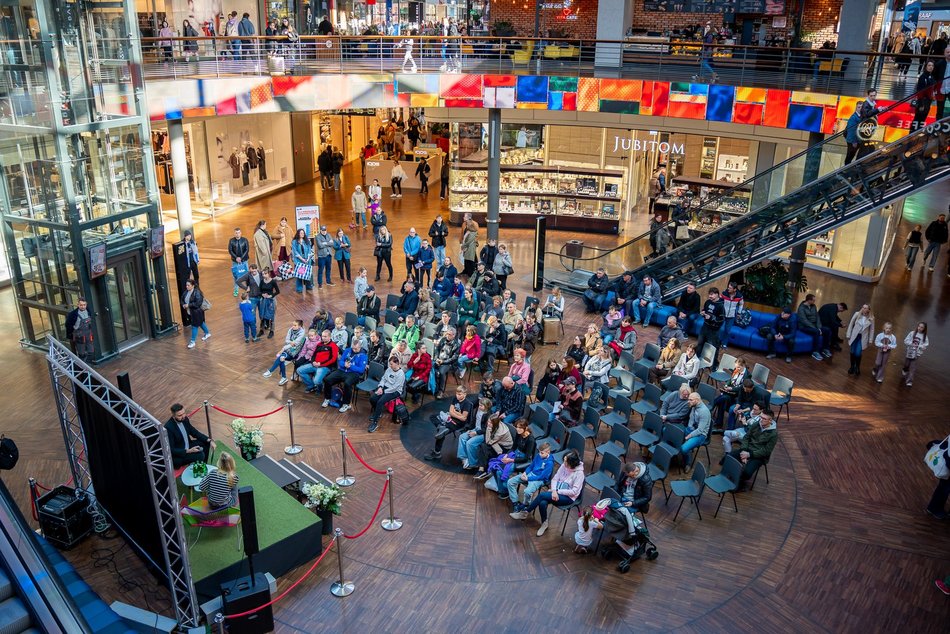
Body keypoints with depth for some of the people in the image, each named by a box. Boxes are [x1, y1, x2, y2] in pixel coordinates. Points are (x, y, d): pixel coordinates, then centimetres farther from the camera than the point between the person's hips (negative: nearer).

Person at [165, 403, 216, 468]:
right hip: (176, 454, -8)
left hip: (187, 445, 8)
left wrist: (209, 440, -7)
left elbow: (194, 432, 6)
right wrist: (188, 451, -31)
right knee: (200, 455, -24)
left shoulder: (184, 419, -6)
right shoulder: (168, 427, -28)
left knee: (206, 443, 1)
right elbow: (171, 450, -25)